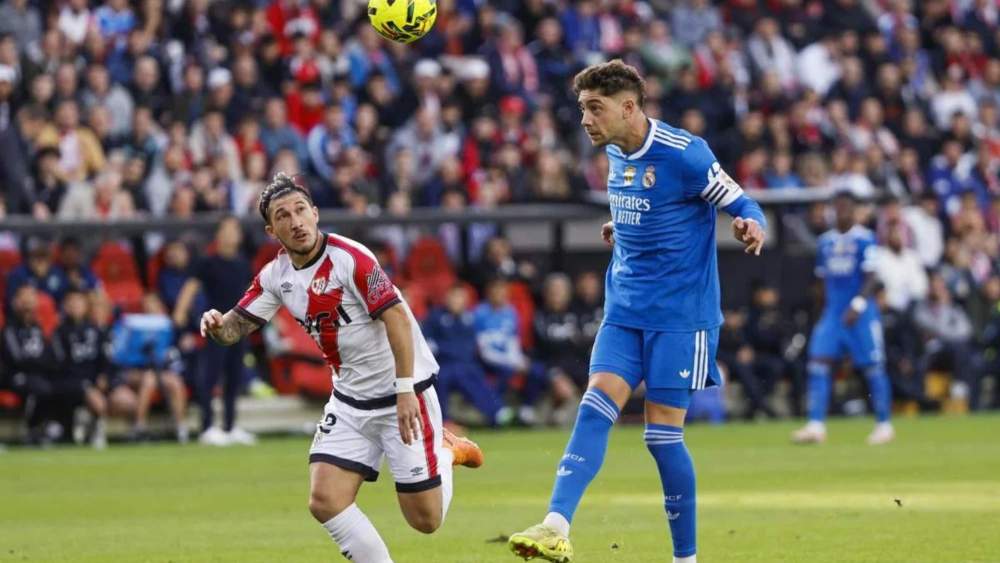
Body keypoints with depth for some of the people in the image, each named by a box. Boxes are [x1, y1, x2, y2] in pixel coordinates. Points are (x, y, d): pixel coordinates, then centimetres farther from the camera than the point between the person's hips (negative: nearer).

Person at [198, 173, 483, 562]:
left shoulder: (350, 258, -20)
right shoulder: (276, 275, 0)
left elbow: (397, 318, -23)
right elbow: (236, 327, 4)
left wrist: (406, 391, -29)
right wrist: (217, 325, -21)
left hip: (403, 395, -6)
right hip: (350, 402, 6)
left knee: (425, 520, -3)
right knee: (325, 501, -10)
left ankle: (448, 453, 27)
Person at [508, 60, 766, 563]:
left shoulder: (683, 154, -15)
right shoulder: (615, 152, 8)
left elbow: (741, 205, -10)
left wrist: (751, 227, -30)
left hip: (680, 313, -6)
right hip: (625, 309, 6)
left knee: (663, 434, -5)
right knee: (595, 408, -11)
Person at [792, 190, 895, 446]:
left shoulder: (864, 239, -6)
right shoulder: (826, 240, 11)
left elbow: (871, 278, -11)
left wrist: (858, 305, -22)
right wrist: (825, 309, 16)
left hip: (861, 313, -5)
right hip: (832, 311, 5)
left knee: (873, 367, 0)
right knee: (817, 364, -8)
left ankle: (884, 425, 12)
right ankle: (816, 426, -11)